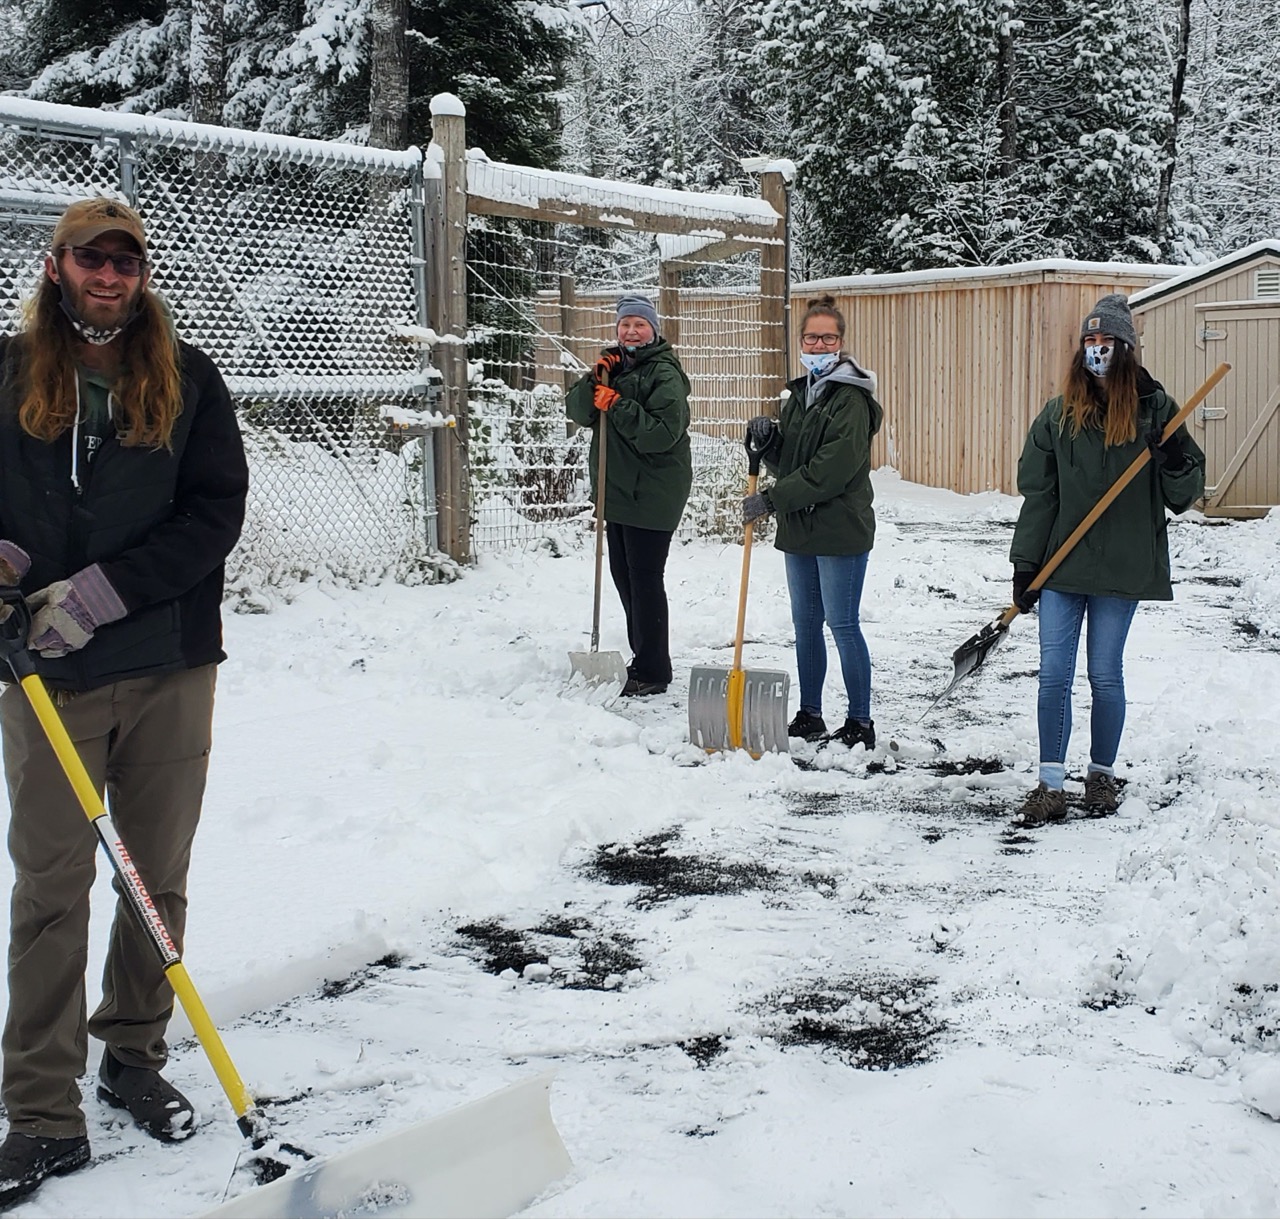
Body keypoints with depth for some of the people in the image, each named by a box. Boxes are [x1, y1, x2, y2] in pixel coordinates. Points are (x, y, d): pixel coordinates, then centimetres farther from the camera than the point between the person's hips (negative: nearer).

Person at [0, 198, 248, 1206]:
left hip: (171, 668, 1)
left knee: (160, 881, 11)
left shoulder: (187, 378, 2)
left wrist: (98, 592, -14)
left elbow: (217, 511, -5)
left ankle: (136, 1057, 30)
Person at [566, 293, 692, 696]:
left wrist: (618, 405, -23)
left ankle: (653, 671, 3)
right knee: (623, 575, 15)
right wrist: (595, 381, -12)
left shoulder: (665, 375, -12)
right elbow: (578, 411, 5)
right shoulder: (614, 366, 13)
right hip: (617, 491, 9)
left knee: (645, 579, -5)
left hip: (652, 494, -9)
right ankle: (643, 658, 27)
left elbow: (662, 433, -23)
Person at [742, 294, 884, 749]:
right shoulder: (799, 394, 14)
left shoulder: (851, 399, -13)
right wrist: (766, 441, -4)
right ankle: (809, 716, 23)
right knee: (806, 623, 13)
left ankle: (860, 723, 5)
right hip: (799, 528, 8)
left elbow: (830, 472, -21)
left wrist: (770, 499, -18)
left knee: (843, 625, -3)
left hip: (840, 531, -8)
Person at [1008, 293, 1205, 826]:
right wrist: (1025, 566, 0)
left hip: (1123, 565, -2)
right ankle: (1051, 785, 8)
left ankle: (1102, 775, 24)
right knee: (1053, 675, 0)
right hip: (1062, 563, 2)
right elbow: (1037, 495, 4)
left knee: (1105, 675, 7)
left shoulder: (1154, 410, -1)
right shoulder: (1059, 414, 4)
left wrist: (1176, 460, -20)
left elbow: (1185, 493, 2)